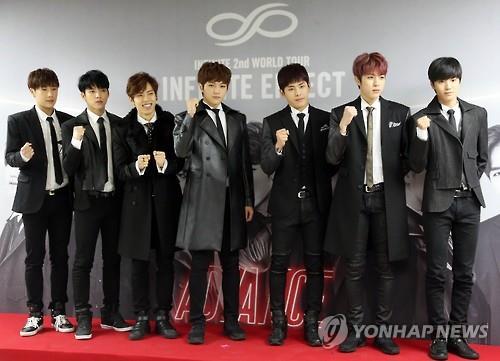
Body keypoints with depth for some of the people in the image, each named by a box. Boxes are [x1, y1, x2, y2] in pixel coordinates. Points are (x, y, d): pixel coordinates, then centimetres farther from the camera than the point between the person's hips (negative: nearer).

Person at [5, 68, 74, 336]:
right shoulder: (18, 121, -1)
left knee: (60, 255, 7)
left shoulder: (68, 121, 8)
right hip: (34, 198, -3)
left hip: (62, 197, 3)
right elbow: (9, 157, -4)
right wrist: (23, 156, -24)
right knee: (34, 257, 2)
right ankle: (35, 314, 14)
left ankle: (59, 312, 17)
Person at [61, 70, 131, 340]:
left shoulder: (120, 124, 6)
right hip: (88, 201, -3)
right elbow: (68, 169, -7)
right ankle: (83, 317, 10)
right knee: (83, 260, 1)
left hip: (115, 199, 3)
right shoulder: (72, 126, -3)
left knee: (112, 258, 11)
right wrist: (76, 142, -22)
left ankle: (110, 313, 22)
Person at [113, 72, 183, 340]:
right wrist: (137, 166, -24)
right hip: (137, 200, 0)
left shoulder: (169, 122, -3)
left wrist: (165, 164, -24)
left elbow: (180, 162, -3)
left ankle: (163, 316, 21)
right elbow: (120, 170, -4)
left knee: (166, 259, 8)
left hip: (166, 199, 0)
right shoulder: (123, 127, -2)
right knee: (139, 260, 8)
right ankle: (141, 318, 21)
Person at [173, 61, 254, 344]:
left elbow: (245, 161, 12)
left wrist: (249, 199, 8)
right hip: (203, 199, -3)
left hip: (232, 198, 4)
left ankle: (231, 320, 20)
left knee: (231, 263, 9)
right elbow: (181, 151, -14)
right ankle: (197, 323, 12)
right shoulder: (188, 117, 3)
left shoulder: (237, 118, 13)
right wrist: (191, 116, -19)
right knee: (200, 263, 1)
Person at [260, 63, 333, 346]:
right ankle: (279, 322, 17)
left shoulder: (326, 119, 2)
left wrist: (322, 184, -8)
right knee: (279, 263, 5)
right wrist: (278, 147, -25)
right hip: (285, 203, 0)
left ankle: (311, 323, 18)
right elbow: (267, 167, -8)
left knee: (315, 264, 7)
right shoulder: (272, 123, 0)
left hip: (317, 203, 1)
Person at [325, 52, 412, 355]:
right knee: (355, 268, 6)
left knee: (386, 268, 6)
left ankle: (383, 332, 18)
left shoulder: (400, 113, 4)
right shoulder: (341, 113, 2)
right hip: (354, 199, 0)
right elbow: (332, 157, -7)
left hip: (387, 199, 1)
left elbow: (409, 157, 9)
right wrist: (343, 126, -20)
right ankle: (355, 330, 18)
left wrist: (394, 178, -6)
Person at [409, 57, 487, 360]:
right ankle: (440, 335, 13)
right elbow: (418, 165, -8)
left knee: (464, 272, 8)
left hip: (469, 201, 4)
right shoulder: (423, 118, -3)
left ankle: (458, 334, 18)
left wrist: (470, 183, 8)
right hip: (438, 201, -3)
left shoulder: (478, 114, 8)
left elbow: (482, 158, 16)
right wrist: (421, 133, -20)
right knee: (437, 272, 1)